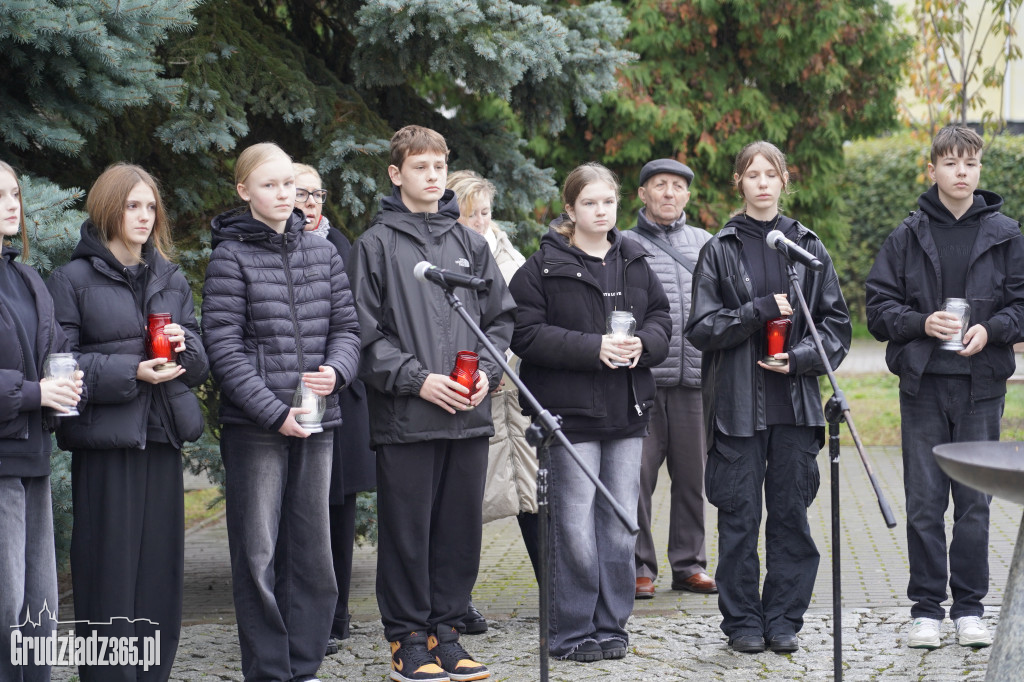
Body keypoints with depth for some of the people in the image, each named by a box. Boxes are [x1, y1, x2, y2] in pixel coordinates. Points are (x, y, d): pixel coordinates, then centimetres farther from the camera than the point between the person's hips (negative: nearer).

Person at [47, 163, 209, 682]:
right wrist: (129, 372, -17)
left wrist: (184, 345, -4)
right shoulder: (72, 280, 0)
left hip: (162, 441, 5)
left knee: (161, 566, 5)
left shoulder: (171, 280, 17)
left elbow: (201, 364, 18)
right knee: (109, 568, -5)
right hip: (104, 443, -5)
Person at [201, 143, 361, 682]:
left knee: (313, 550, 9)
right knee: (258, 554, 0)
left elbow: (346, 326, 12)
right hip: (254, 427, -5)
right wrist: (274, 412, -15)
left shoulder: (322, 253, 11)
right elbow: (223, 346, -9)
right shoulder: (232, 257, -4)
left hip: (316, 423, 5)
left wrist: (335, 370, -9)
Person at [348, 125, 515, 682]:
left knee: (461, 529, 8)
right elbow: (366, 332, -5)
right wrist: (417, 379, -14)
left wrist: (487, 371, -2)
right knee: (407, 532, 0)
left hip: (470, 415, 4)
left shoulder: (471, 244, 14)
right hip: (406, 419, -4)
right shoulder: (376, 245, 0)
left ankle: (445, 632, 19)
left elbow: (501, 317, 16)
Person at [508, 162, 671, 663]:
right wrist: (594, 348, -19)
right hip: (571, 410, -5)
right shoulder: (545, 265, -5)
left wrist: (643, 343, -7)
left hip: (627, 412, 5)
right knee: (576, 525, -5)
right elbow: (525, 333, -12)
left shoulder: (634, 261, 13)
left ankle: (611, 625, 19)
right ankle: (572, 632, 6)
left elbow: (661, 317, 17)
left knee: (621, 523, 8)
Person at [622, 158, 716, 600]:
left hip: (694, 377, 3)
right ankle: (638, 567, 5)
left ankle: (689, 563, 17)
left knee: (692, 474, 7)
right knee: (637, 474, -4)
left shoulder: (704, 243, 16)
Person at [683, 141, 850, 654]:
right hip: (737, 404, -2)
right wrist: (760, 311, -13)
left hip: (795, 402, 2)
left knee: (791, 511, 4)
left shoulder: (808, 247, 9)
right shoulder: (718, 251, 3)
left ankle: (784, 620, 13)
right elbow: (700, 327, -2)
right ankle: (743, 622, 10)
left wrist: (801, 357, -7)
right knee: (739, 514, 1)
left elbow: (837, 322, 9)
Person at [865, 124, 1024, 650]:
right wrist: (921, 322, -13)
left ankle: (969, 607, 14)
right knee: (924, 501, 2)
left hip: (981, 385, 0)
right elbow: (878, 309, 4)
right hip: (922, 385, 0)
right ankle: (926, 608, 11)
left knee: (975, 499, 3)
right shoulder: (907, 237, 5)